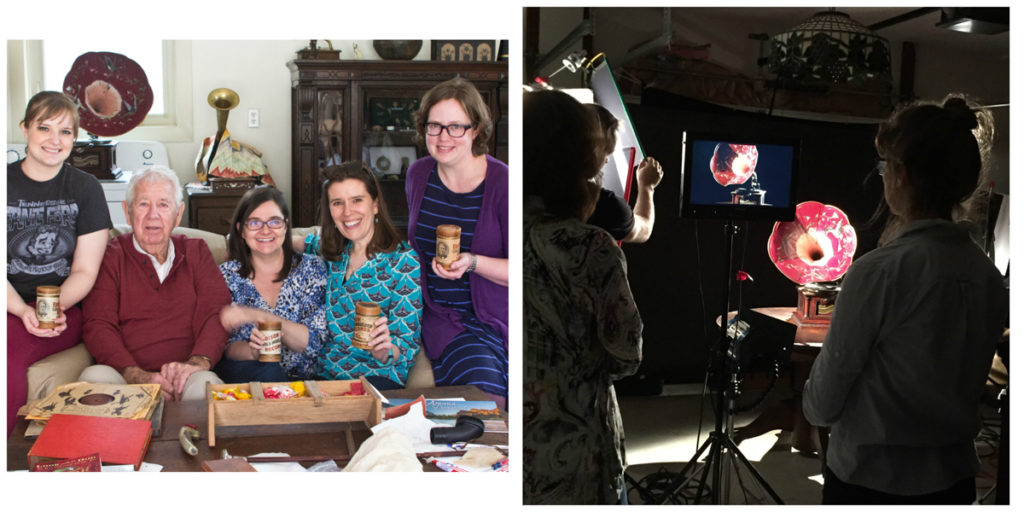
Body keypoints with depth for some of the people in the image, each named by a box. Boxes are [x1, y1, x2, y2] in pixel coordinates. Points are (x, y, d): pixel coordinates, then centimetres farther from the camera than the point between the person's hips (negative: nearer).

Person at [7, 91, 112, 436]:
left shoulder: (85, 189, 7)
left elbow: (85, 271, 4)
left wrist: (53, 309, -15)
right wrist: (23, 310, -17)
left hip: (65, 311, -1)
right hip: (10, 308, 1)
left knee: (8, 351, -32)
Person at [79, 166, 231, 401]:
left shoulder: (196, 252, 20)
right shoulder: (110, 256, 12)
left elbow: (217, 311, 4)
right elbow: (97, 326, -1)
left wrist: (198, 362, -19)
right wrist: (136, 375, -21)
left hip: (182, 377, 0)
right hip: (124, 377, 1)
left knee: (205, 383, -36)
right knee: (94, 377, -34)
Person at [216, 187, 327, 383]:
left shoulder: (311, 269, 2)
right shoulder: (227, 276, 4)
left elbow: (314, 342, -8)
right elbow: (225, 345, 1)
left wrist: (257, 315, -20)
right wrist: (252, 351, -24)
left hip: (302, 380, 1)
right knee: (268, 371, -34)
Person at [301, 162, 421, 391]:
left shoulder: (404, 262, -8)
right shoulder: (333, 251, 9)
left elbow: (407, 348, -8)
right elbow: (308, 242, 36)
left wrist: (385, 351, -29)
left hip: (375, 378, -5)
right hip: (325, 374, 5)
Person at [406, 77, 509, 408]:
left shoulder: (502, 182, -10)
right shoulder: (418, 175, 6)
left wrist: (471, 263, -26)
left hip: (497, 318, -2)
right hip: (444, 319, 3)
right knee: (482, 386, -25)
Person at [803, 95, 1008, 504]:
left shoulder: (879, 272, -21)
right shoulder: (987, 276, -3)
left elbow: (822, 400, -11)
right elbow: (973, 383, 10)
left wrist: (814, 407, 10)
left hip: (871, 481, -6)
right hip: (954, 478, 6)